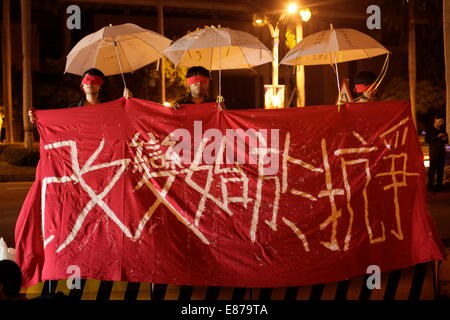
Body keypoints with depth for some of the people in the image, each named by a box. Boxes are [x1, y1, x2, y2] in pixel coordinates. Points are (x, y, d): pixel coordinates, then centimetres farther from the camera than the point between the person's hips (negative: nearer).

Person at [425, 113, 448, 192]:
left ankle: (439, 186, 12)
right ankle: (430, 186, 0)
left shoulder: (442, 129, 11)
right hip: (434, 151, -5)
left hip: (442, 151, 5)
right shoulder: (430, 129, -4)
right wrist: (437, 137, -18)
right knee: (432, 169, -6)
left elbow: (446, 141, 19)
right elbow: (427, 140, -11)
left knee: (440, 169, 5)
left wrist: (445, 139, -5)